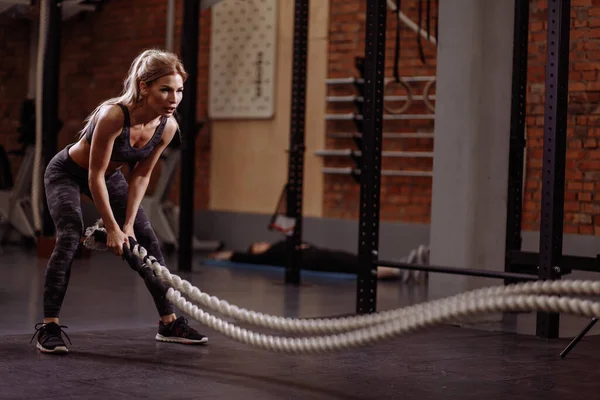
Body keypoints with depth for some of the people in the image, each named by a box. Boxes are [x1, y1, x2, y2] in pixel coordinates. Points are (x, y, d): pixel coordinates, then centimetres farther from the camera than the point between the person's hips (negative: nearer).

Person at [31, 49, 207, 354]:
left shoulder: (167, 126, -20)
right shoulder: (113, 115, -37)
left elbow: (141, 176, -8)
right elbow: (95, 175, -30)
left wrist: (128, 224, -10)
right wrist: (112, 229, -26)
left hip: (110, 176, 6)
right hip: (67, 172, -6)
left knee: (147, 240, 1)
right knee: (70, 237, -25)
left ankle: (169, 323, 11)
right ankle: (48, 327, -18)